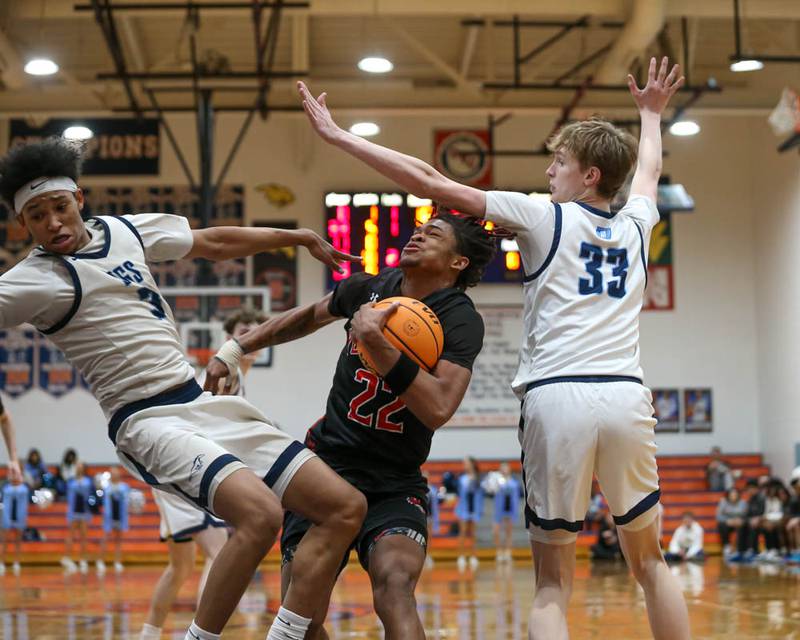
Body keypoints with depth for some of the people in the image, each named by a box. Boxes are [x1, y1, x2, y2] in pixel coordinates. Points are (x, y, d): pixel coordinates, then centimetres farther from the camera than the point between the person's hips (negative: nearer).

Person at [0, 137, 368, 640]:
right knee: (260, 513, -33)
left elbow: (215, 243, 26)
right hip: (149, 423, -8)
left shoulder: (125, 229, 13)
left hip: (204, 404, 8)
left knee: (346, 508, -1)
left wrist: (300, 236, 30)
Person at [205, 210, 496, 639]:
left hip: (395, 486, -3)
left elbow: (438, 410, -29)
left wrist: (376, 342, -31)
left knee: (395, 591, -30)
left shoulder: (461, 321, -12)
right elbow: (309, 317, 24)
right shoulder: (369, 288, 2)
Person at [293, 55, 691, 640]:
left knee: (553, 582, 3)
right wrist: (651, 114, 62)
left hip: (558, 397, -3)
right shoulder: (636, 225, 18)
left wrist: (338, 135, 7)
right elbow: (649, 172, 43)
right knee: (650, 562, 17)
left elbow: (432, 183, 2)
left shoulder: (545, 217, 5)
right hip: (627, 396, 3)